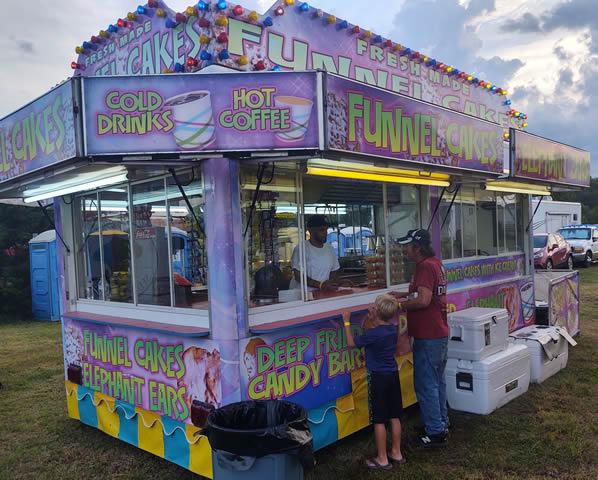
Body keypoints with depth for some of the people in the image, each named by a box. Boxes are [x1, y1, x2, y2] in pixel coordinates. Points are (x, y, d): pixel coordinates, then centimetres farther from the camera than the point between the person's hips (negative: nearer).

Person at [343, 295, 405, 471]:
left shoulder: (374, 334, -22)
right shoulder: (393, 329, 1)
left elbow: (352, 343, -9)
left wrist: (347, 322, -3)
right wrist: (369, 321, 1)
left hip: (378, 377, -8)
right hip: (393, 375, 8)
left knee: (379, 420, 3)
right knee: (394, 416, 16)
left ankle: (382, 459, 11)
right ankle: (396, 453, 28)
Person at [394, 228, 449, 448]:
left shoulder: (425, 267, -19)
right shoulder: (436, 263, 12)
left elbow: (423, 300, -28)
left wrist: (401, 305, -13)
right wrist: (404, 295, 14)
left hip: (427, 337, -10)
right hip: (440, 333, 10)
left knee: (426, 385, -1)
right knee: (437, 382, 18)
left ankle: (436, 432, 7)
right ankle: (441, 424, 29)